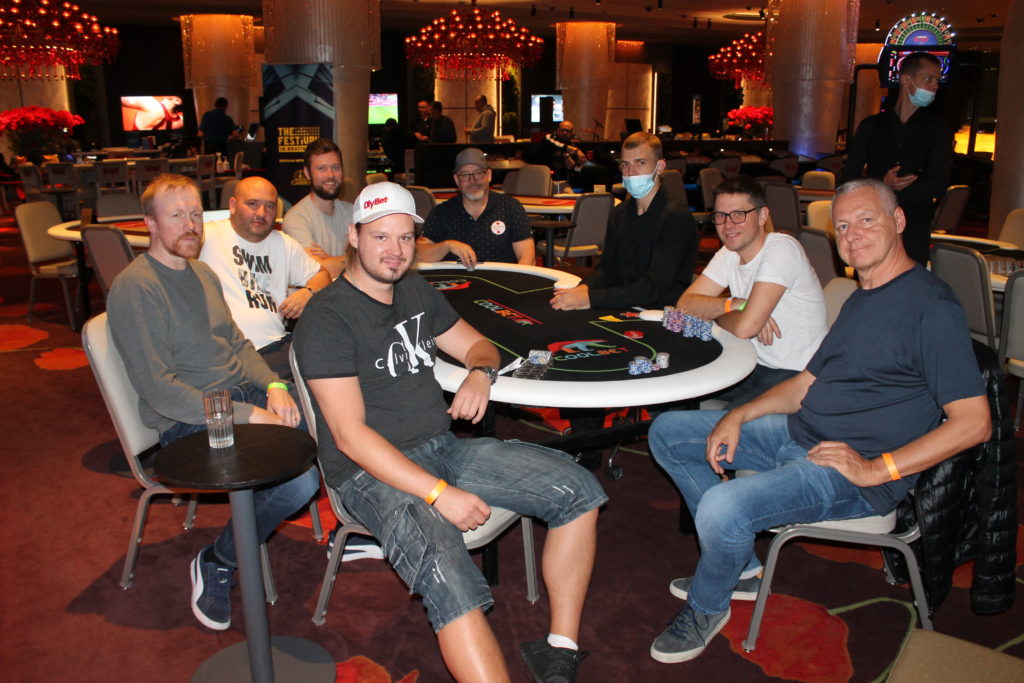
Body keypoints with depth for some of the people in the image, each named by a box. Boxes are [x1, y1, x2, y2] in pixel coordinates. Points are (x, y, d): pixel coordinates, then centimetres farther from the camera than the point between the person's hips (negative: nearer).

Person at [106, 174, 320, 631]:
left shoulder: (202, 273, 15)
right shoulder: (134, 288, -13)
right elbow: (160, 390, -19)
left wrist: (273, 386, -5)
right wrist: (248, 416, -22)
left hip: (244, 392, 8)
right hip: (188, 421, -8)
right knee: (299, 480, -27)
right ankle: (216, 564, -1)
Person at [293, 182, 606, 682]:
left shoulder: (415, 291, 13)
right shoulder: (326, 317, -11)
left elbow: (476, 343, 22)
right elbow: (350, 435, -18)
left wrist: (480, 373, -5)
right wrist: (439, 494, -24)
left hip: (443, 448, 8)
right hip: (373, 472, -7)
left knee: (578, 490, -5)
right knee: (450, 578, -35)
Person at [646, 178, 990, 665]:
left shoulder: (931, 306, -14)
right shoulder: (859, 301, 16)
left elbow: (974, 422, -19)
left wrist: (876, 469, -21)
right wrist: (738, 416, 2)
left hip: (853, 468, -10)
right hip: (797, 435, 10)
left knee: (723, 508, -32)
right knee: (668, 432, 9)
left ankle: (706, 606, 2)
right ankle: (739, 566, 14)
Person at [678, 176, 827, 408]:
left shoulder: (782, 249, -19)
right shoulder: (729, 253, 6)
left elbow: (745, 327, -27)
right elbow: (685, 304, -2)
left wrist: (716, 313, -6)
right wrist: (735, 304, -17)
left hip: (798, 375, -7)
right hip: (757, 365, 8)